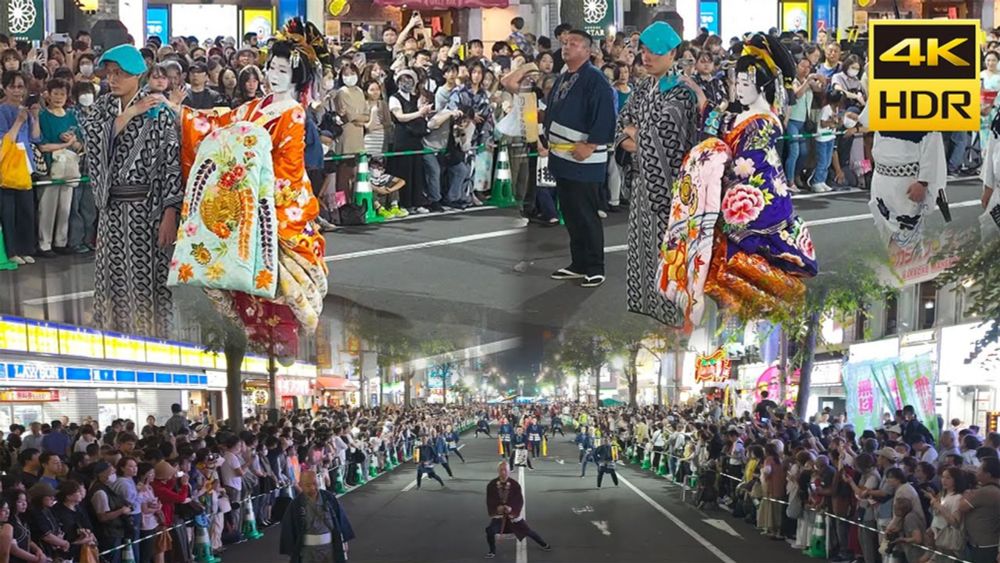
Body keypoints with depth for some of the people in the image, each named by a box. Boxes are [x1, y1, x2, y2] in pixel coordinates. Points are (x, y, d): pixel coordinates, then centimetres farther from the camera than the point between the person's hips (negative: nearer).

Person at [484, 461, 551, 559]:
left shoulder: (515, 485, -10)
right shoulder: (491, 485, -8)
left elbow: (520, 501, -9)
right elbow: (489, 501, -4)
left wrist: (511, 508, -26)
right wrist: (497, 507, -24)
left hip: (513, 513, 0)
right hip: (498, 513, 0)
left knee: (527, 531, 6)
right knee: (490, 531, -20)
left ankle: (544, 544, 28)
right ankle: (492, 551, 4)